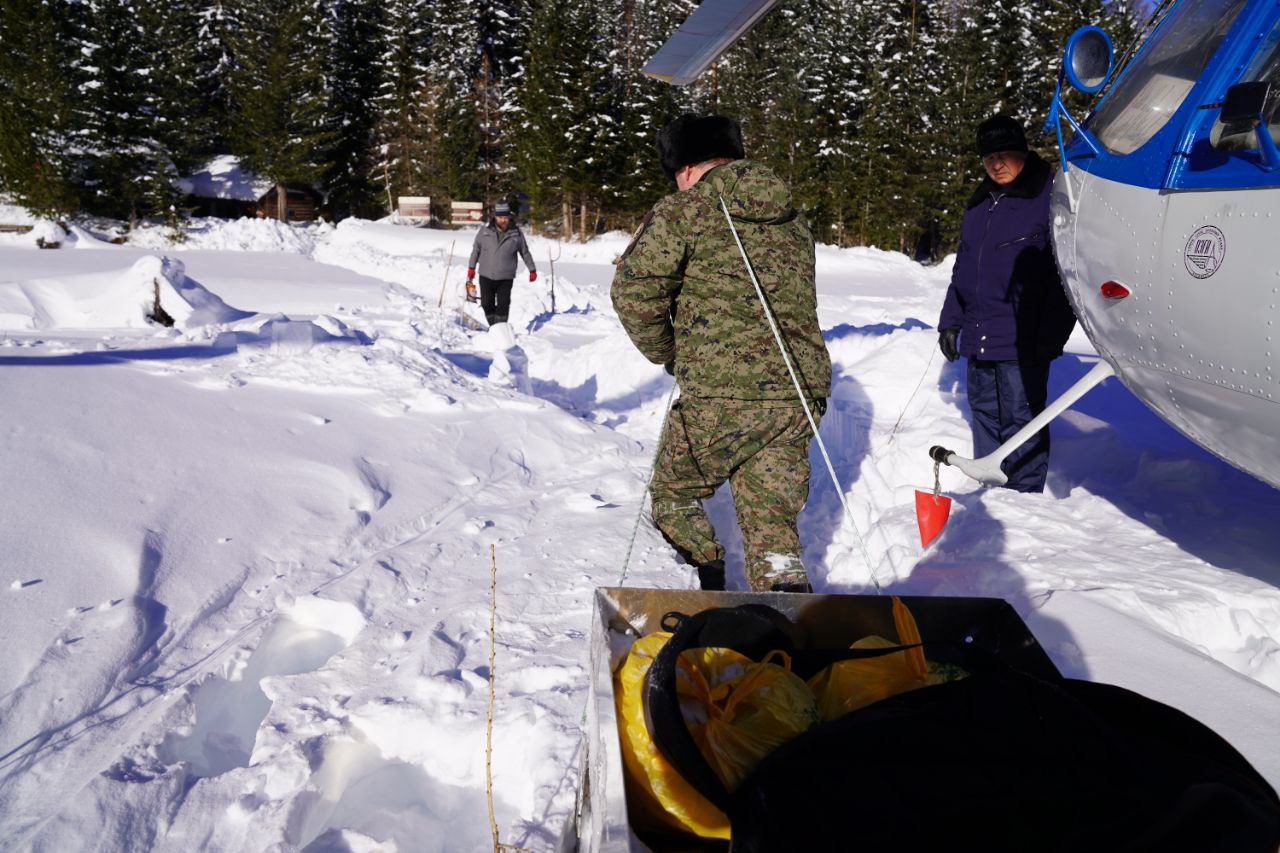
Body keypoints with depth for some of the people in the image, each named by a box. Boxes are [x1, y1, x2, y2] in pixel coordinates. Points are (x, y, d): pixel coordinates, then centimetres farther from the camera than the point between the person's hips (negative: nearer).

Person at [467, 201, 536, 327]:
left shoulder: (516, 233, -2)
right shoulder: (484, 232, -1)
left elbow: (525, 252, 9)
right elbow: (475, 250, 10)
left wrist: (532, 270, 12)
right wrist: (471, 268, 10)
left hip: (506, 278, -1)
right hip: (486, 276, 1)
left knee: (503, 306, -5)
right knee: (487, 304, 7)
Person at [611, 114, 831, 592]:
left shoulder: (684, 211, -1)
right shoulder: (794, 223, 19)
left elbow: (635, 289, -7)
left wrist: (667, 354, 7)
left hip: (719, 396, -5)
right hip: (801, 393, 6)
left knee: (674, 492, 18)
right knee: (771, 518, 10)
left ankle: (711, 586, 8)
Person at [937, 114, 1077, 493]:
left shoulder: (1049, 198, -4)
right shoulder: (980, 202, 17)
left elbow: (1063, 274, -9)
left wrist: (1051, 334, -15)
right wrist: (950, 320, 17)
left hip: (1022, 340, -7)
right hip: (978, 336, 7)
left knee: (1021, 417, -2)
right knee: (984, 413, 12)